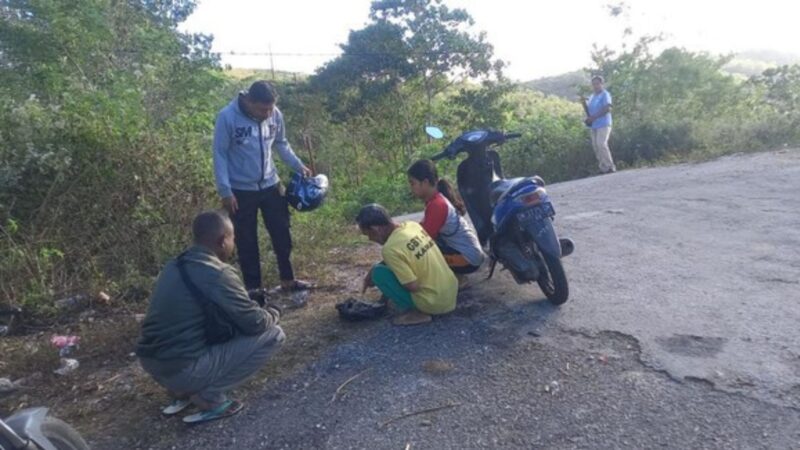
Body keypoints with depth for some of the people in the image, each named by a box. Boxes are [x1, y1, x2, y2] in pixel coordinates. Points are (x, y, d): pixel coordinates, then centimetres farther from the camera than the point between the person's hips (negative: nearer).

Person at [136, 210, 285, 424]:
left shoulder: (174, 266, 8)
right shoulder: (218, 273, -19)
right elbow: (254, 324, -12)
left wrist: (250, 304, 22)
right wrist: (273, 314, 10)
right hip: (181, 369, -9)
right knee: (272, 335, -4)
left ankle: (183, 391, 19)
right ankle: (209, 398, -2)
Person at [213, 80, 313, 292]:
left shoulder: (275, 115, -6)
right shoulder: (227, 117, -18)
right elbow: (220, 155, -13)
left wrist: (299, 165, 0)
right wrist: (225, 191, -15)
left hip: (271, 185, 4)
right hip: (241, 190, -4)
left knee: (282, 235, 12)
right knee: (247, 242, 7)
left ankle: (287, 280, 29)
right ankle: (253, 288, 22)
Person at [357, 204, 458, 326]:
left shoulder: (390, 248, -22)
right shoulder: (413, 225, 2)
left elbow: (413, 287, -21)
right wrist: (371, 274, 14)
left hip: (435, 303, -8)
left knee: (379, 273, -4)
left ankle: (413, 312, -1)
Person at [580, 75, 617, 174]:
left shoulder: (605, 94, -2)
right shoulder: (592, 97, 18)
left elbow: (608, 108, -14)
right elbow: (589, 112, 17)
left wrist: (593, 117, -19)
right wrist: (584, 104, 0)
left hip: (603, 124, -7)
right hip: (594, 125, 7)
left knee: (601, 144, -18)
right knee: (596, 146, 4)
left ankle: (610, 167, -12)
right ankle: (603, 169, 9)